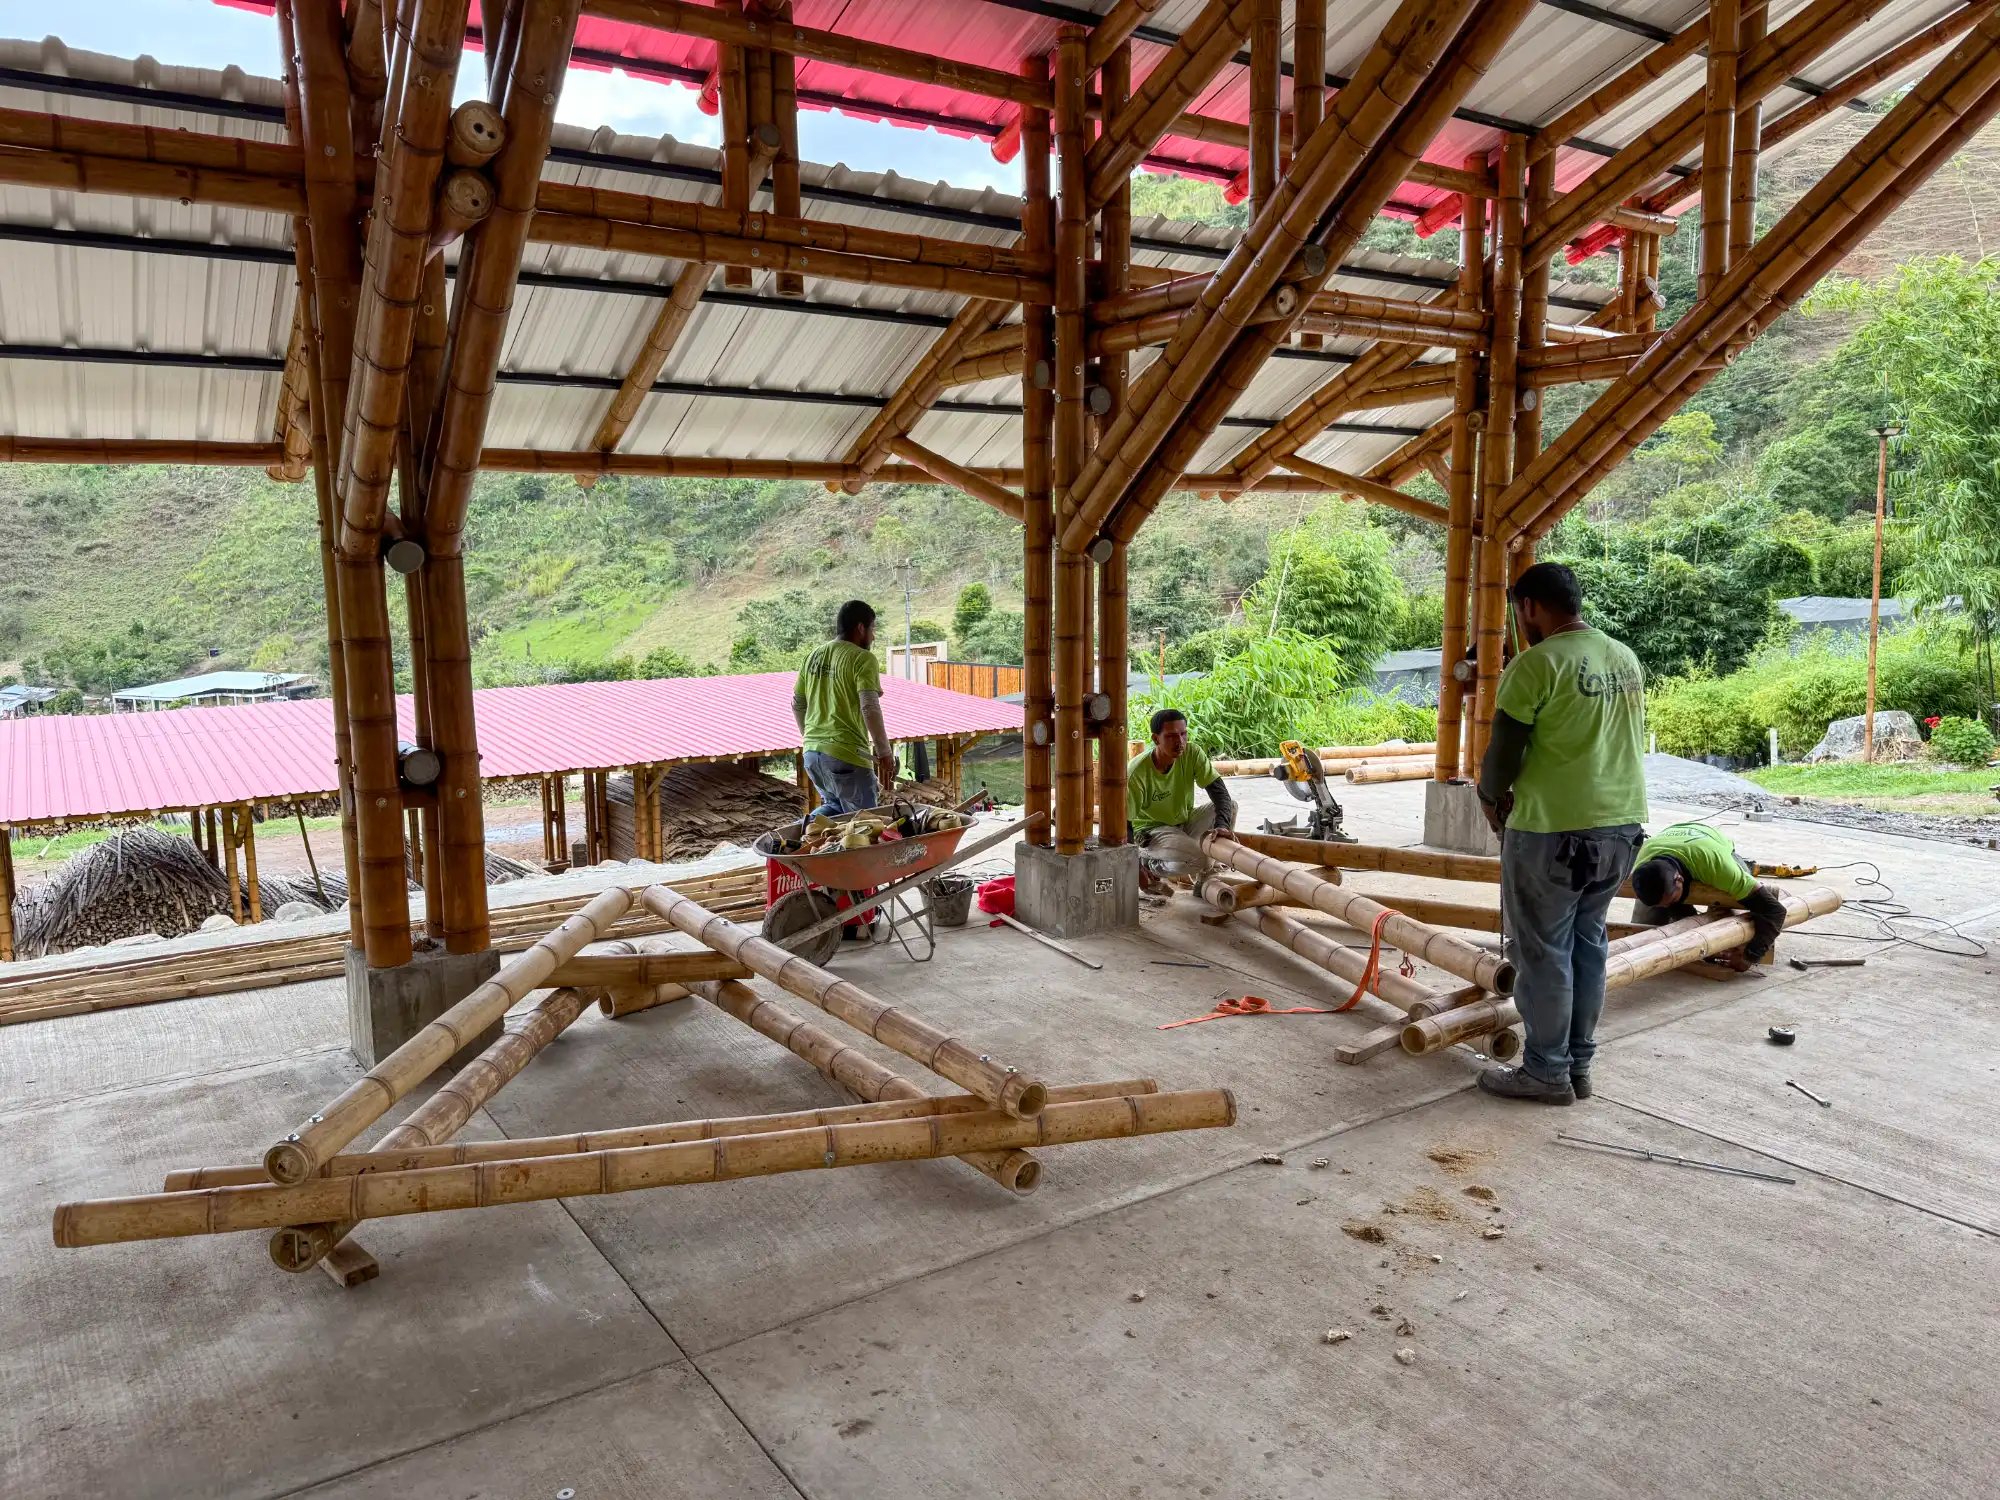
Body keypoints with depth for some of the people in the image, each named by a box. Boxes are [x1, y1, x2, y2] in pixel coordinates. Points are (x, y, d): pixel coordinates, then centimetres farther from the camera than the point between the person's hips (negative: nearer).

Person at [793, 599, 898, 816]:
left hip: (812, 753, 8)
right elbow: (870, 709, -19)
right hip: (846, 755, -7)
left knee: (835, 807, 24)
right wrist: (885, 753, -13)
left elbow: (797, 705, 20)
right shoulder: (862, 658, -9)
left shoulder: (814, 657, 13)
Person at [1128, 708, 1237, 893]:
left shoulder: (1192, 753, -15)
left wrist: (1222, 825, -39)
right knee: (1198, 859, -30)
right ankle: (1145, 862, -3)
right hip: (1152, 829, -6)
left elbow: (1219, 791, -19)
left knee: (1230, 804, -14)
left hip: (1186, 821, 6)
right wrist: (1136, 868, -24)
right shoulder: (1137, 772, -28)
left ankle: (1207, 876, -1)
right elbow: (1124, 821, -23)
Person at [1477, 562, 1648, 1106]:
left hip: (1552, 832, -7)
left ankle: (1547, 1073, 13)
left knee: (1543, 952, 4)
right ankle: (1578, 1066, 26)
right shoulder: (1626, 659, 10)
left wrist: (1491, 798, 9)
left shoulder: (1535, 664, -13)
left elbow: (1502, 754, -11)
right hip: (1621, 824, 8)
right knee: (1588, 943, 17)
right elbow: (1622, 741, 16)